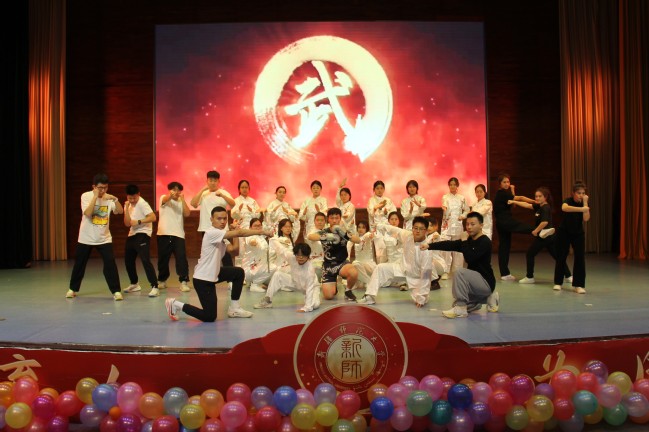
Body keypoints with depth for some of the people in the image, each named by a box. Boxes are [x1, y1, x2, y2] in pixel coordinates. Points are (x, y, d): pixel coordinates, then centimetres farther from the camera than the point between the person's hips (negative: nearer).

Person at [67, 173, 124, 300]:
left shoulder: (108, 198, -3)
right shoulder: (86, 196, -11)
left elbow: (120, 211, -16)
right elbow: (87, 213, -25)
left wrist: (115, 199, -30)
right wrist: (95, 196, -25)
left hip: (104, 238, 1)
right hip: (86, 238, -1)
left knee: (110, 264, -11)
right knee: (79, 264, 13)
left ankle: (116, 291, -5)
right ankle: (73, 289, 33)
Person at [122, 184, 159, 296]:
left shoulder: (142, 204, -11)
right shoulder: (128, 205, 11)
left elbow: (153, 217, -23)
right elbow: (127, 223, 0)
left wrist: (138, 221, -27)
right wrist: (127, 208, -8)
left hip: (142, 234, -9)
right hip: (132, 235, 9)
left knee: (145, 260, -20)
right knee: (128, 261, 17)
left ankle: (154, 287, -21)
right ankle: (134, 284, 35)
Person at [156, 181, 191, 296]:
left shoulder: (181, 202, 13)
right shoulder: (164, 198, 4)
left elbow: (187, 214, -4)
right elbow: (165, 199, -22)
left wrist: (183, 200, -10)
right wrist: (171, 195, -46)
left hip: (178, 234, 1)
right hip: (164, 234, -1)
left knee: (181, 258, -9)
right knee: (163, 258, 8)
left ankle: (184, 281, -3)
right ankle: (162, 280, 27)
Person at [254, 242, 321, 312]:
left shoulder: (310, 270, -39)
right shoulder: (292, 257, -27)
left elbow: (310, 289, -39)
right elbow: (281, 249, -13)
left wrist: (306, 307, -43)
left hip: (312, 287, -5)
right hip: (296, 282, 5)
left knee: (315, 305, -33)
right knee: (277, 275, -11)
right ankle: (267, 300, 0)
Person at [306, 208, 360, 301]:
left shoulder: (344, 231, -3)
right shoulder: (324, 232, -7)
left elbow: (358, 240, -19)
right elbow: (309, 236, -27)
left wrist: (345, 234, -37)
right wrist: (325, 237, -46)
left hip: (342, 263, 0)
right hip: (328, 264, 0)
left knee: (354, 273, -34)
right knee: (328, 296, -13)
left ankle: (348, 291, -1)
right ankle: (334, 285, 25)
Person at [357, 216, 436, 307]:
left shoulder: (426, 250, -33)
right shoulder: (407, 235, -20)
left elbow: (426, 274, -30)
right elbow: (395, 230, 1)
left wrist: (421, 298, -28)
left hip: (418, 277, -4)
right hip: (404, 267, 5)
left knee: (421, 301, -16)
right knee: (381, 268, -7)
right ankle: (370, 297, -1)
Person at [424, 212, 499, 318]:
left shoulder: (485, 242, -17)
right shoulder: (469, 241, 8)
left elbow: (469, 258, -29)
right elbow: (449, 244, -5)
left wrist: (464, 241, -20)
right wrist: (429, 246, -16)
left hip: (486, 281, -9)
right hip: (476, 280, 9)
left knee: (459, 272, -31)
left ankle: (460, 308, -21)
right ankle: (488, 297, 25)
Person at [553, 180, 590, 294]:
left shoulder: (584, 203, -7)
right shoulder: (568, 200, -18)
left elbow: (586, 219, -23)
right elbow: (564, 208, -44)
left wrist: (585, 203, -25)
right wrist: (581, 209, -54)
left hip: (578, 234, 3)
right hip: (564, 233, -3)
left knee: (580, 258, -7)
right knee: (561, 257, 3)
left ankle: (578, 285, -1)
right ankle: (558, 283, 17)